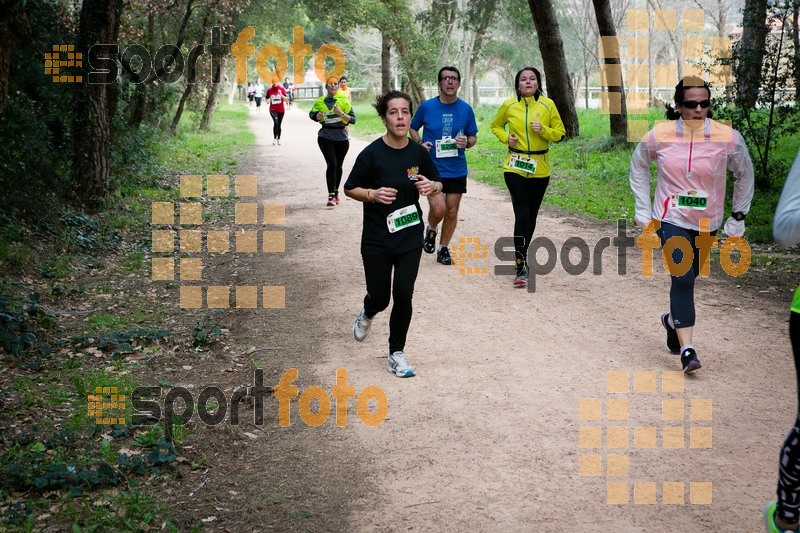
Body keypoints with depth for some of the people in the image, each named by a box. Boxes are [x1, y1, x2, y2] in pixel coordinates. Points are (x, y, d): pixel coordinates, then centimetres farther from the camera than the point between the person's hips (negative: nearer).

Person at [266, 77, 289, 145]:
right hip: (273, 109, -2)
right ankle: (274, 138, -19)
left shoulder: (282, 89, -1)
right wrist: (268, 101, -1)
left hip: (281, 109, 2)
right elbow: (267, 98, 17)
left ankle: (278, 139, 27)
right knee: (276, 122, -25)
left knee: (279, 124, 11)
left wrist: (281, 94, -19)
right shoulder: (269, 90, 1)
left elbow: (286, 100, -6)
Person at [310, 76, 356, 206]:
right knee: (332, 164, -14)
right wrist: (317, 116, -5)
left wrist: (341, 114, -22)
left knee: (338, 166, 13)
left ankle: (336, 193, 31)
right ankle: (331, 196, -12)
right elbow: (312, 114, 17)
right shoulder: (320, 101, 3)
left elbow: (353, 119, -6)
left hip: (341, 137, 1)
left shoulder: (344, 100, -2)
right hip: (325, 136, -1)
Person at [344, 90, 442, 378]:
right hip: (376, 240, -2)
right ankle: (368, 313, 45)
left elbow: (437, 183, 13)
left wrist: (432, 186, -11)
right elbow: (350, 189, -3)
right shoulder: (372, 154, -12)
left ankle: (396, 353, 14)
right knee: (380, 297, 6)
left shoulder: (419, 152, -2)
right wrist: (373, 194, -22)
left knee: (403, 296, -4)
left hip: (410, 237, 2)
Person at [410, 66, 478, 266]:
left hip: (457, 170, 2)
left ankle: (444, 248, 26)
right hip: (432, 167, -2)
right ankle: (431, 229, 19)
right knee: (438, 209, -15)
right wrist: (419, 144, -8)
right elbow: (413, 128, 10)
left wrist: (467, 142, -13)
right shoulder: (426, 106, -4)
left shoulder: (466, 109, 0)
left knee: (452, 212, 7)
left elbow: (473, 137, 10)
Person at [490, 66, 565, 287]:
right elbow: (496, 126, 16)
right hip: (515, 167, -2)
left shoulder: (547, 105, -1)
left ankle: (521, 255, 32)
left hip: (539, 168, 2)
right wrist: (505, 137, -4)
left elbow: (560, 133, 4)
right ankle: (521, 268, -9)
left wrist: (543, 130, -15)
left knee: (531, 215, 12)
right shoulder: (509, 105, -1)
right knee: (521, 215, -11)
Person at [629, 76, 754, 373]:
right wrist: (644, 210, 6)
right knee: (683, 278, -14)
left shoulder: (728, 139, -11)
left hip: (706, 223, 2)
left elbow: (745, 175, 6)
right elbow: (638, 166, 9)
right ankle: (686, 350, -12)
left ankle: (674, 320, 45)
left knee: (687, 276, 14)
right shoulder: (660, 136, -10)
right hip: (671, 220, -2)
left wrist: (738, 218, 7)